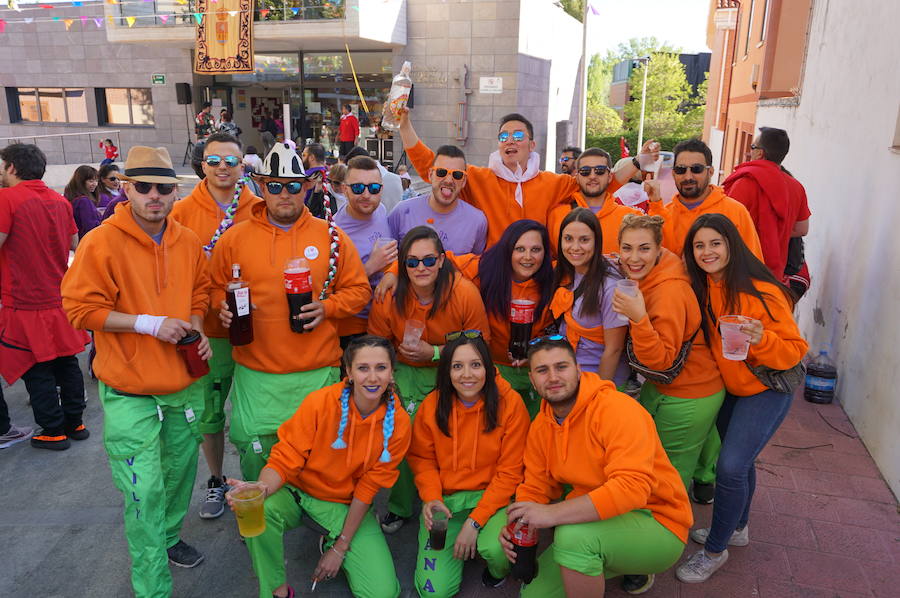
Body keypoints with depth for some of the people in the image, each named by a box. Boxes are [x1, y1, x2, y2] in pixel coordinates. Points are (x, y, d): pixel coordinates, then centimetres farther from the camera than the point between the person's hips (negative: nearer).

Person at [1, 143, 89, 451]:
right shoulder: (60, 200, 6)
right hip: (61, 297, 6)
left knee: (36, 370, 5)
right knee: (66, 362, 15)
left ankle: (53, 431, 14)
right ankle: (75, 422, 25)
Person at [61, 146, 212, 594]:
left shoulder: (188, 242, 3)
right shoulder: (101, 243, -13)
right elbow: (80, 308, -13)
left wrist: (195, 326, -1)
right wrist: (149, 323, -18)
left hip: (184, 384, 6)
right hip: (130, 392, -5)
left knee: (180, 471, 20)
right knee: (145, 490, -3)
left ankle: (169, 537, 46)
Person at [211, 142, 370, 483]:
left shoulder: (331, 237, 3)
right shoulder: (234, 238, 4)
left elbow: (358, 289, 7)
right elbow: (215, 288, 14)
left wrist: (327, 307, -10)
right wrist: (223, 307, -7)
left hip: (318, 371, 0)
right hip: (255, 373, 1)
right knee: (254, 450, 8)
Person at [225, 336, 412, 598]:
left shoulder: (398, 423, -15)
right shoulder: (320, 402, -20)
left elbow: (368, 488, -9)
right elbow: (285, 459, -16)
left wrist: (341, 547, -7)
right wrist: (263, 487, -39)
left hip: (347, 505, 1)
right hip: (297, 492, -1)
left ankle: (331, 543, 15)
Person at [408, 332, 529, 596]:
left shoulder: (510, 403, -15)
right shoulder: (432, 405, -8)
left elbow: (510, 472, -12)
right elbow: (421, 458, 5)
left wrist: (475, 521, -17)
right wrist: (431, 497, -14)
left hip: (493, 495, -2)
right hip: (446, 497, 2)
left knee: (495, 547, -33)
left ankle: (498, 569, 7)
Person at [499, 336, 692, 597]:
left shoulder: (618, 409, -23)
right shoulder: (540, 427, 1)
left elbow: (633, 487, -34)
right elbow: (535, 488, 7)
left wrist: (552, 513, -37)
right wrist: (518, 526, -16)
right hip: (595, 522, 8)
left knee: (572, 533, -34)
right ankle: (629, 567, 20)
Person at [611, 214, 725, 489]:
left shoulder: (669, 291, -29)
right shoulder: (638, 279, -3)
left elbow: (663, 361, -28)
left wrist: (639, 318, -42)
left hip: (688, 401, -8)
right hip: (659, 388, 8)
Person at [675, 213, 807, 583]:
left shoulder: (763, 293, -25)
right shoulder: (702, 288, -6)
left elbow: (795, 351, -19)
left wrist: (761, 338, -39)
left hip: (767, 389, -6)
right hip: (728, 387, 6)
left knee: (731, 466, -12)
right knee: (738, 461, 19)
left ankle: (716, 550, 8)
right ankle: (736, 528, 41)